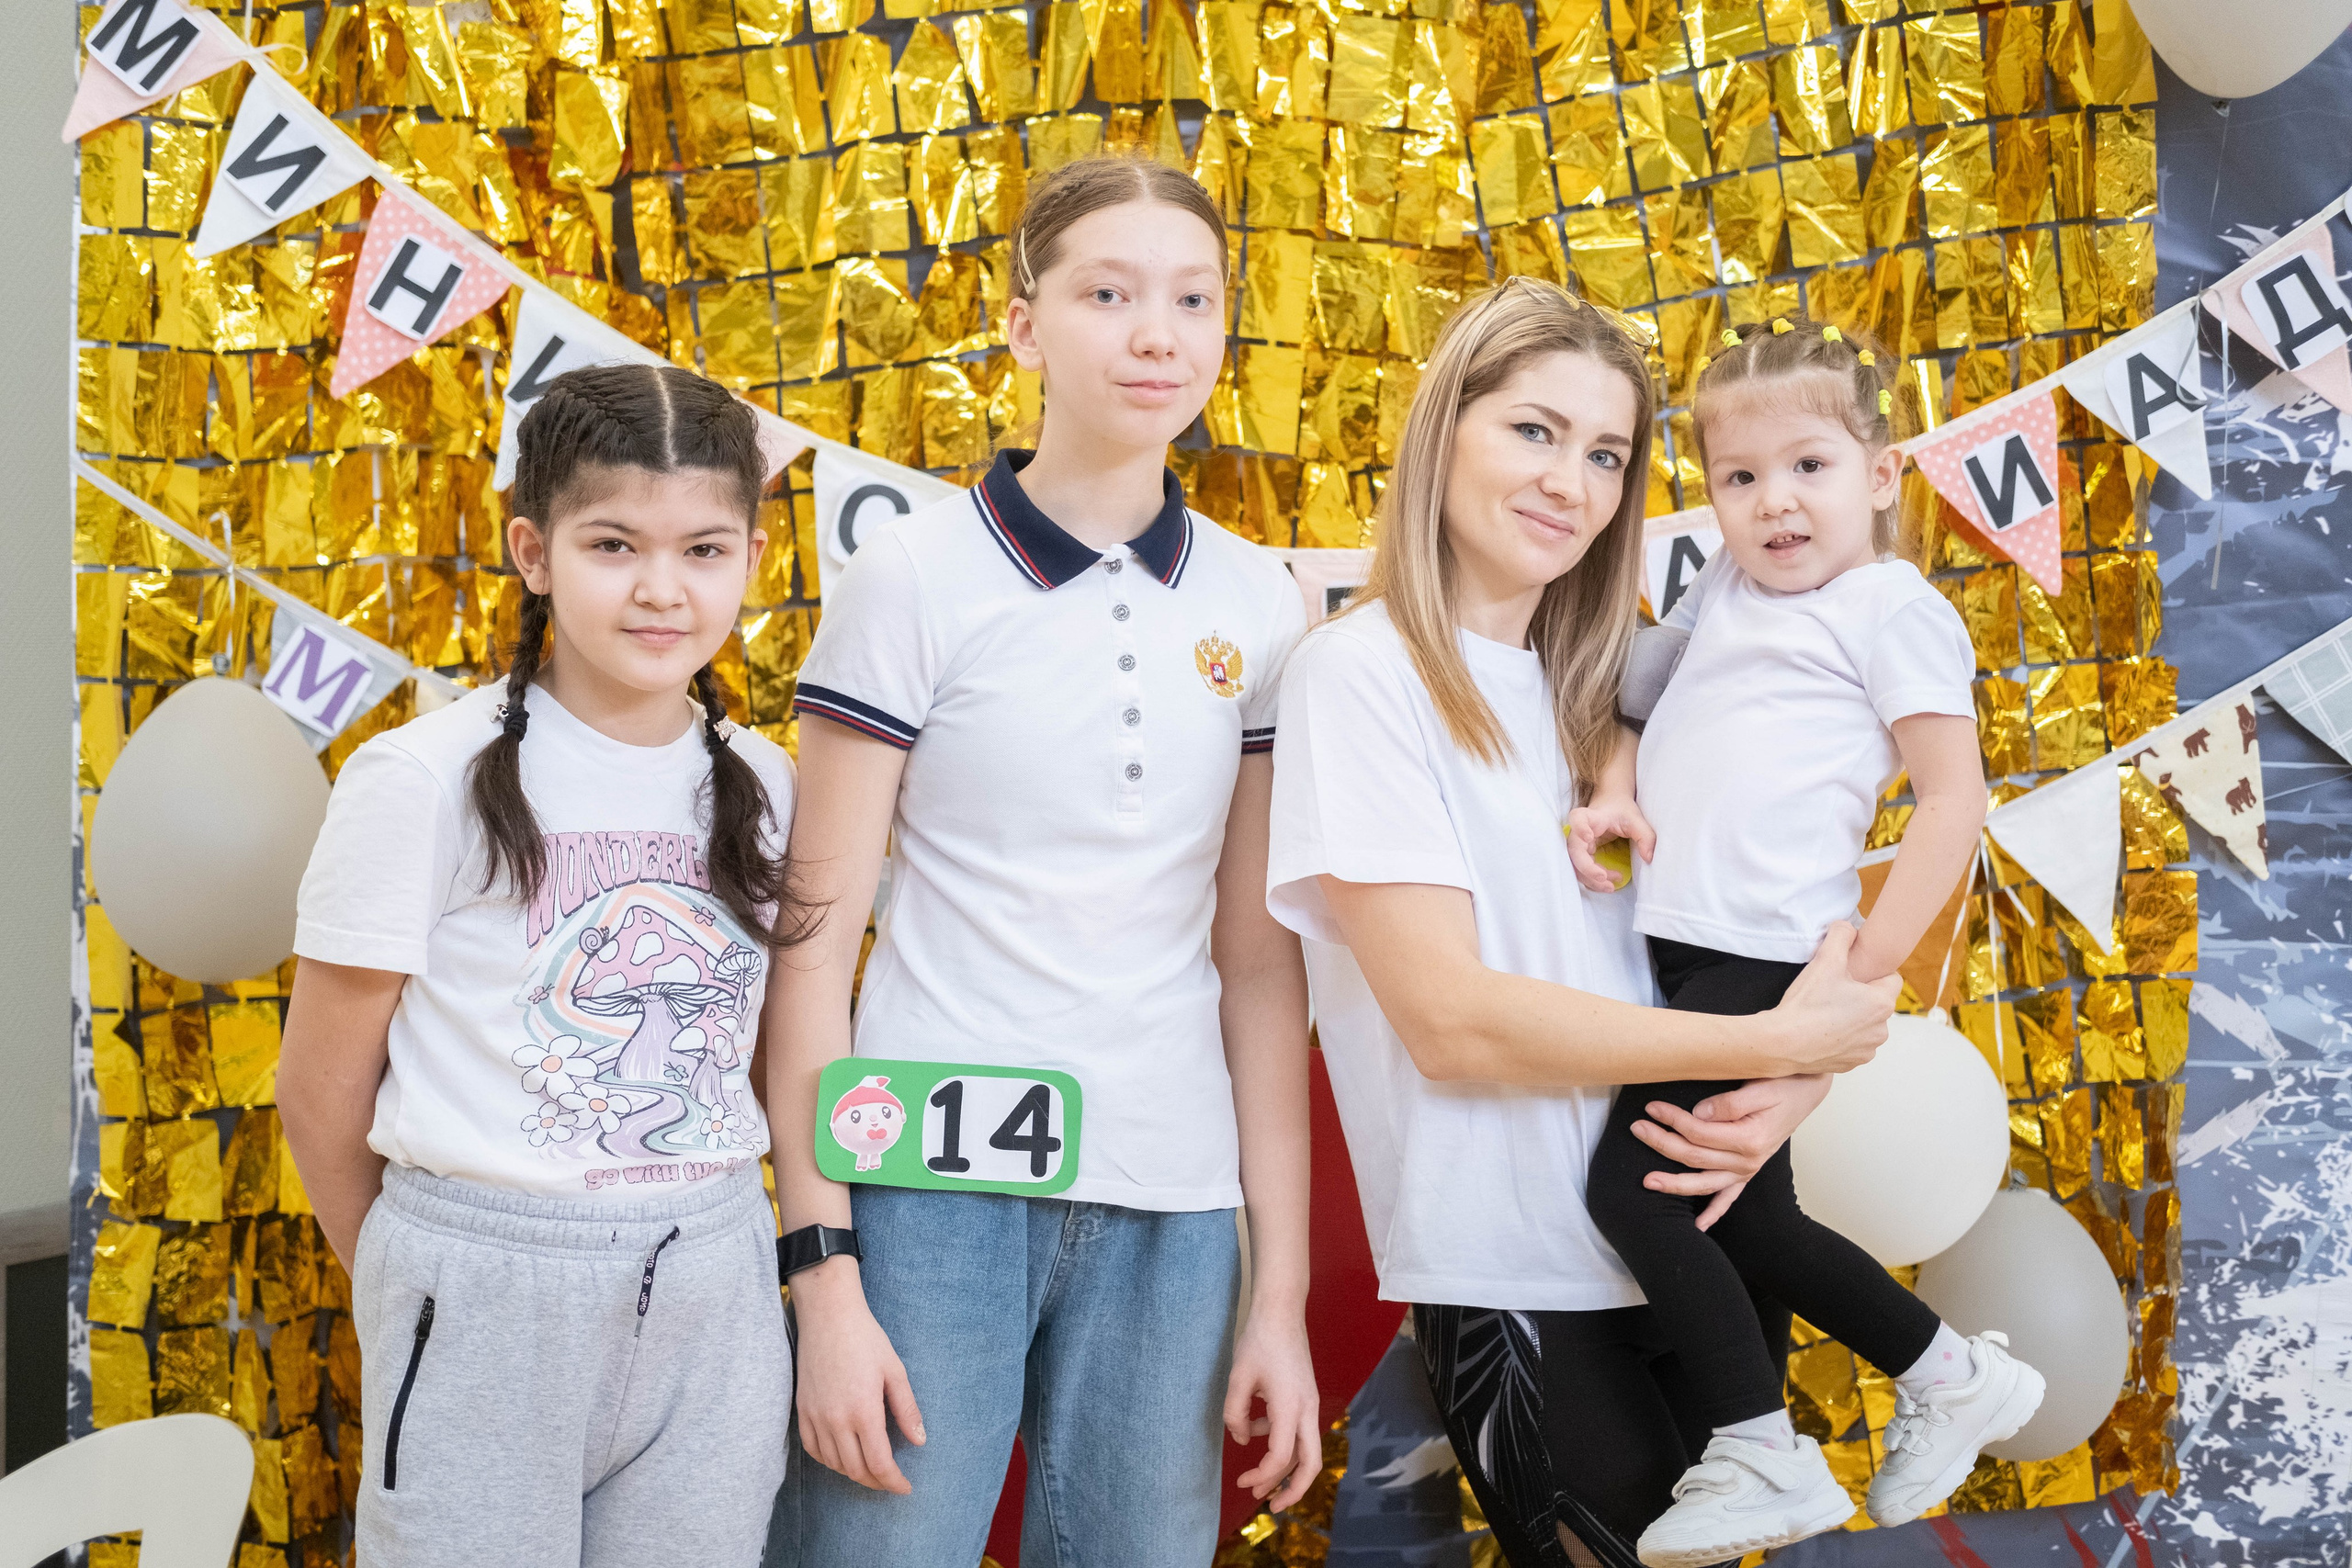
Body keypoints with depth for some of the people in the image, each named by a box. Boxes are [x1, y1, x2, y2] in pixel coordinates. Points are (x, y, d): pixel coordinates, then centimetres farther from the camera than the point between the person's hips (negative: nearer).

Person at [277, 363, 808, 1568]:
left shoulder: (763, 786, 4)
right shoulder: (426, 778, -10)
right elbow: (321, 1093, -2)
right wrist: (414, 1280, 7)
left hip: (716, 1298, 4)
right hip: (485, 1297, -4)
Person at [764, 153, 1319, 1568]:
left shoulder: (1260, 610, 6)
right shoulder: (916, 578, -4)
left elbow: (1262, 964, 6)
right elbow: (815, 946, -4)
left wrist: (1282, 1292, 4)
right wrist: (824, 1276, -9)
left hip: (1174, 1211, 3)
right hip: (932, 1185, -3)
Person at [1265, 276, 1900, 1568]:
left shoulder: (1599, 692, 11)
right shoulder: (1360, 674, -9)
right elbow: (1452, 1021, -18)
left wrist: (1789, 1092, -11)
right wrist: (1776, 1045, -15)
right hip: (1518, 1277, -6)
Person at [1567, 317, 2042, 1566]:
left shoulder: (1889, 604, -4)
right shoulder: (1719, 593, 16)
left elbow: (1953, 794, -8)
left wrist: (1865, 971, -15)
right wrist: (1609, 798, 2)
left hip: (1765, 958, -8)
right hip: (1676, 949, 8)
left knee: (1632, 1185, -11)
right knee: (1747, 1224, 14)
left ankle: (1763, 1460, 2)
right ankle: (1956, 1376, 32)